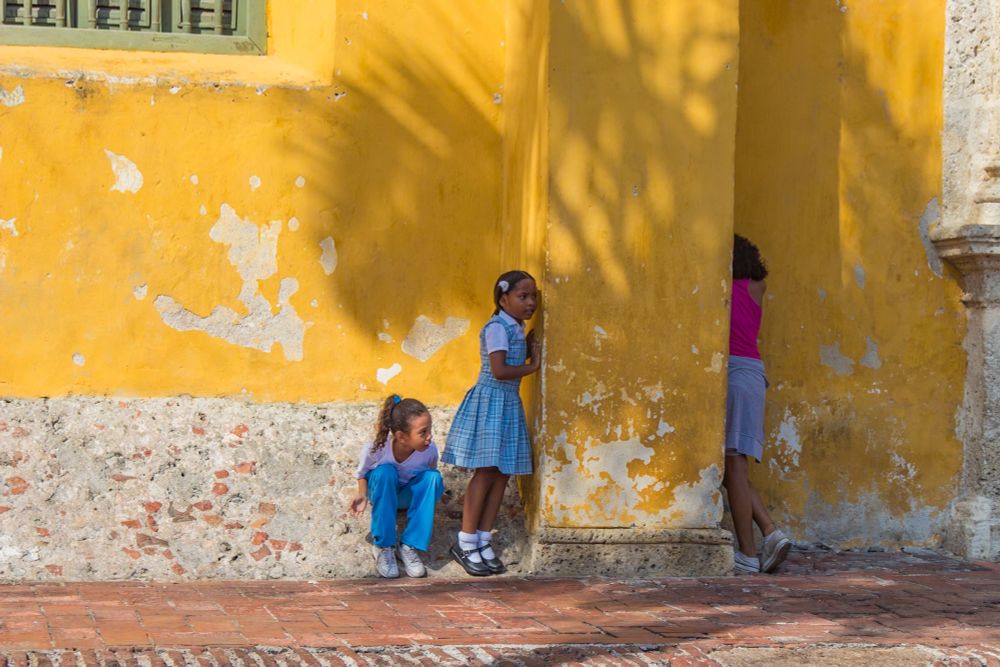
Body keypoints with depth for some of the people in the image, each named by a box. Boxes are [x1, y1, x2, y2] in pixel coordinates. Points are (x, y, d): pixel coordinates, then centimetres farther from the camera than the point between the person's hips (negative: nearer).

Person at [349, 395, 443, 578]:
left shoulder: (430, 450, -27)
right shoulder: (375, 448, -33)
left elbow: (431, 482, -5)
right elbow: (362, 472, -11)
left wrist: (434, 491, -21)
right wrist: (363, 495, -23)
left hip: (409, 495, 2)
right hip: (381, 492, -2)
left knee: (433, 477, -29)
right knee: (385, 472, -35)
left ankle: (409, 547, -21)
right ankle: (383, 547, -23)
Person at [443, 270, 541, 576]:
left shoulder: (517, 329, 15)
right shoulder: (497, 327, -12)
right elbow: (499, 371, -21)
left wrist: (532, 351, 3)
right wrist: (532, 366, -10)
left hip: (509, 403, 9)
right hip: (490, 401, -9)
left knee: (502, 474, 6)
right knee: (486, 472, -9)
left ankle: (483, 541, 10)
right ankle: (465, 542, -4)